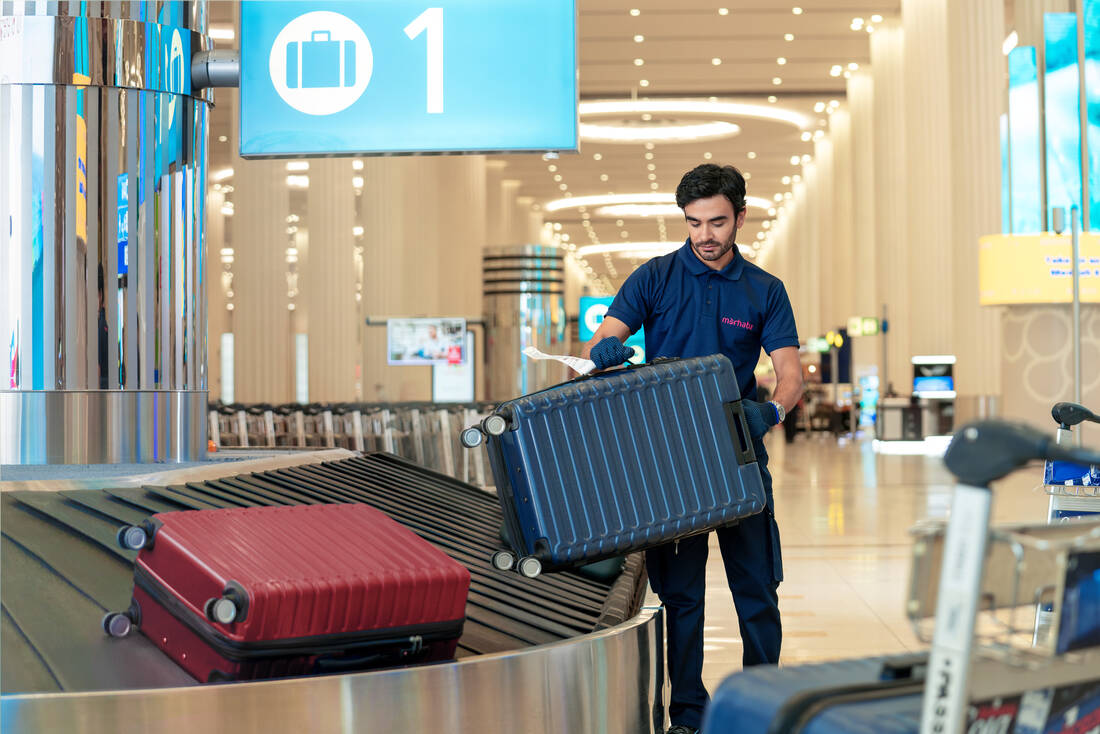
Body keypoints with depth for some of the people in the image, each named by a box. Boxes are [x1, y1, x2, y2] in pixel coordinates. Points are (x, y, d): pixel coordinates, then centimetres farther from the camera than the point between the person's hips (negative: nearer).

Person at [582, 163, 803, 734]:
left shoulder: (765, 292, 6)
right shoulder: (655, 278, 4)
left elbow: (790, 375, -3)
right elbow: (601, 341, -5)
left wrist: (770, 411, -25)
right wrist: (604, 350, -30)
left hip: (739, 454, 1)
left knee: (757, 590, 3)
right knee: (680, 593, 4)